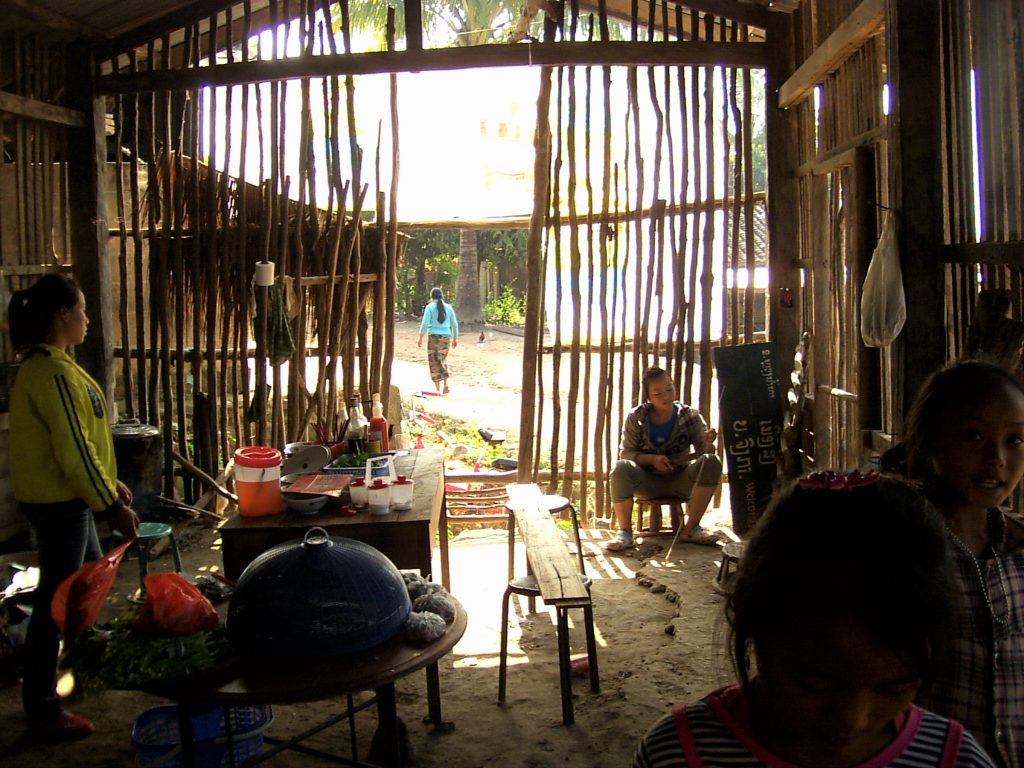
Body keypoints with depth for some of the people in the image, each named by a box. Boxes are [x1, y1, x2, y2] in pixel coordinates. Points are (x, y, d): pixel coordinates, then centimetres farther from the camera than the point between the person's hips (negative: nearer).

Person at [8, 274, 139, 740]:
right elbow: (74, 450, -24)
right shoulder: (54, 373, -22)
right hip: (58, 503, -10)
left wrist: (111, 484, 19)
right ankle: (43, 711, 12)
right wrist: (112, 505, -18)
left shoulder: (42, 365, 11)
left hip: (61, 498, 10)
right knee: (56, 601, 0)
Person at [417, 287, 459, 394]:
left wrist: (420, 338, -3)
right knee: (443, 362, 19)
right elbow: (455, 324, 7)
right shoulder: (448, 307, 6)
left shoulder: (430, 307, -5)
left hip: (434, 337, -4)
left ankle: (439, 389, 0)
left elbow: (425, 324, -11)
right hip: (446, 337, 4)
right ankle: (445, 386, 15)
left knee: (434, 363, 4)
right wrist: (455, 339, 17)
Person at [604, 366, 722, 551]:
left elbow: (703, 452, -8)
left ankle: (690, 528, -16)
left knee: (712, 462, -26)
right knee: (621, 468, -32)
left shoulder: (690, 416, -4)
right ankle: (625, 531, -21)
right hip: (648, 483, -1)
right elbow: (625, 453, -5)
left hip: (679, 482, 1)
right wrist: (652, 459, -23)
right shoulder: (636, 417, -6)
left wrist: (708, 444, -33)